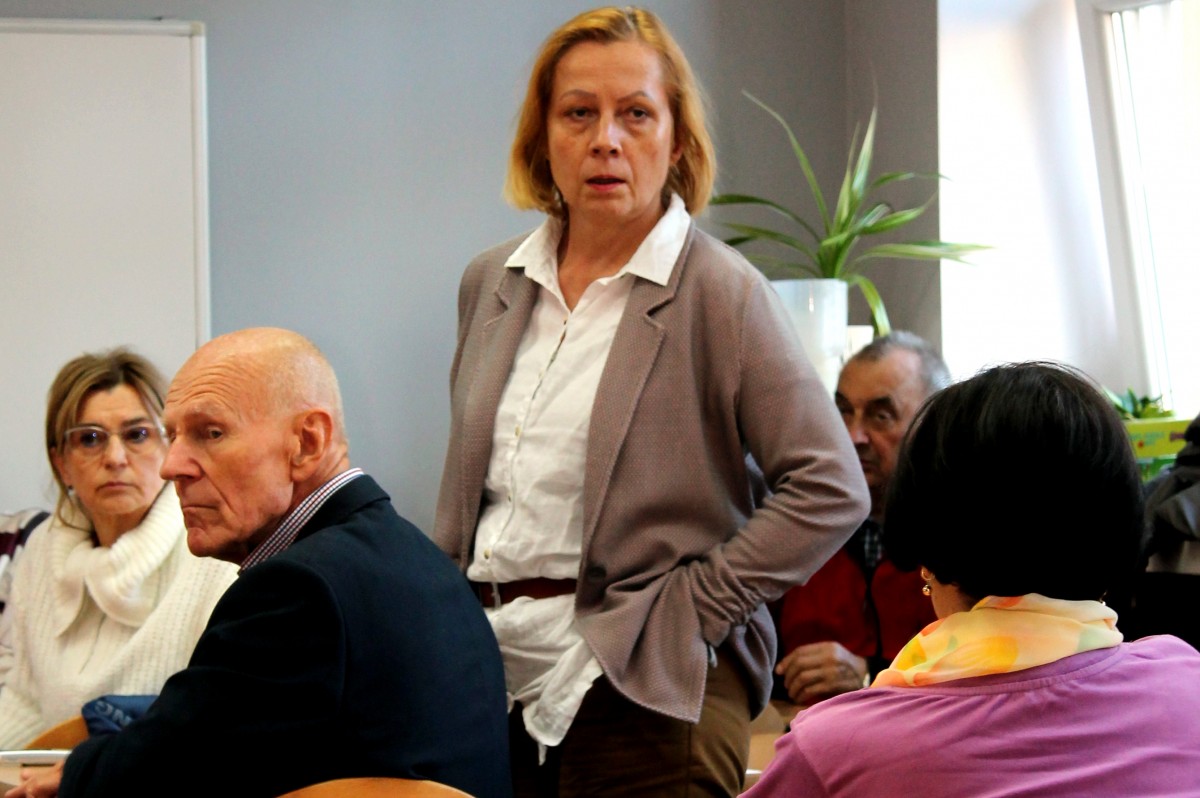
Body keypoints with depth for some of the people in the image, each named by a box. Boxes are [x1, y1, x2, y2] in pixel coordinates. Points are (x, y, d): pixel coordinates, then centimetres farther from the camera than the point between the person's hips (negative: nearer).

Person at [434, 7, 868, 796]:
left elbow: (830, 489, -11)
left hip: (642, 693, -5)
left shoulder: (720, 292, -6)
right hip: (487, 676, 5)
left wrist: (692, 607, -12)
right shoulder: (491, 283, 11)